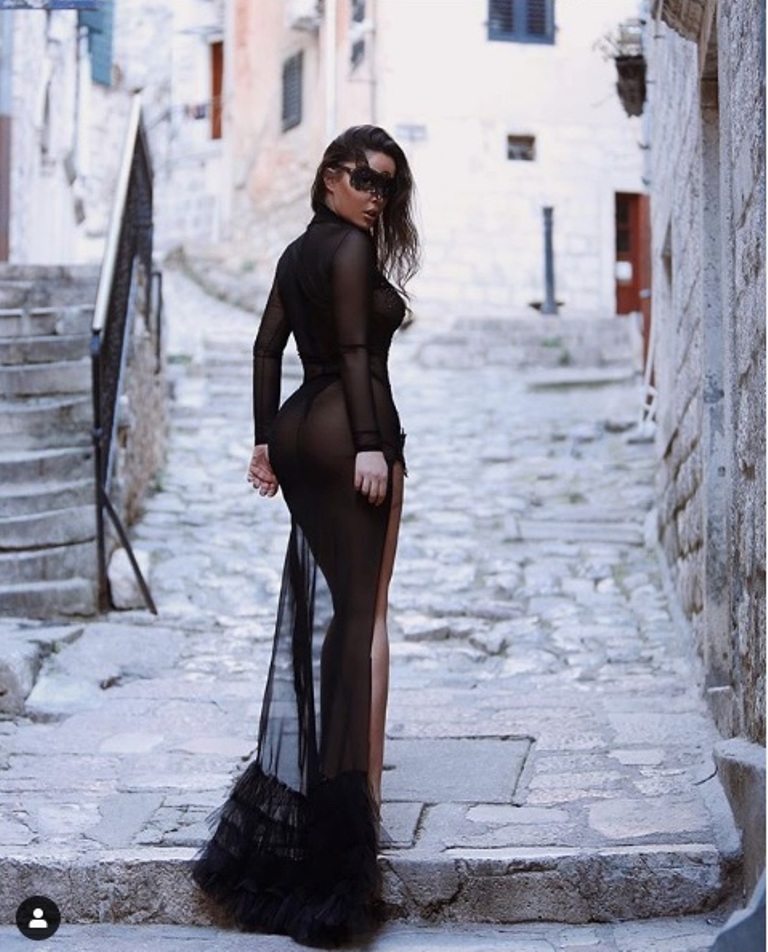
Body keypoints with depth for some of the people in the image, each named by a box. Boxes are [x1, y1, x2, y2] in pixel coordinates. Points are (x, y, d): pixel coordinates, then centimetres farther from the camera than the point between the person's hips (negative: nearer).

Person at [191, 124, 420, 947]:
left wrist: (265, 440, 16)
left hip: (298, 427, 9)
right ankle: (350, 782, -5)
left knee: (311, 607, 14)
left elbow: (268, 347, 16)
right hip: (350, 429, -8)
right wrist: (370, 444, -20)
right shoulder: (352, 247, -7)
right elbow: (355, 350, -16)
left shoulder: (297, 252, 18)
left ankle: (295, 777, 23)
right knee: (362, 609, -6)